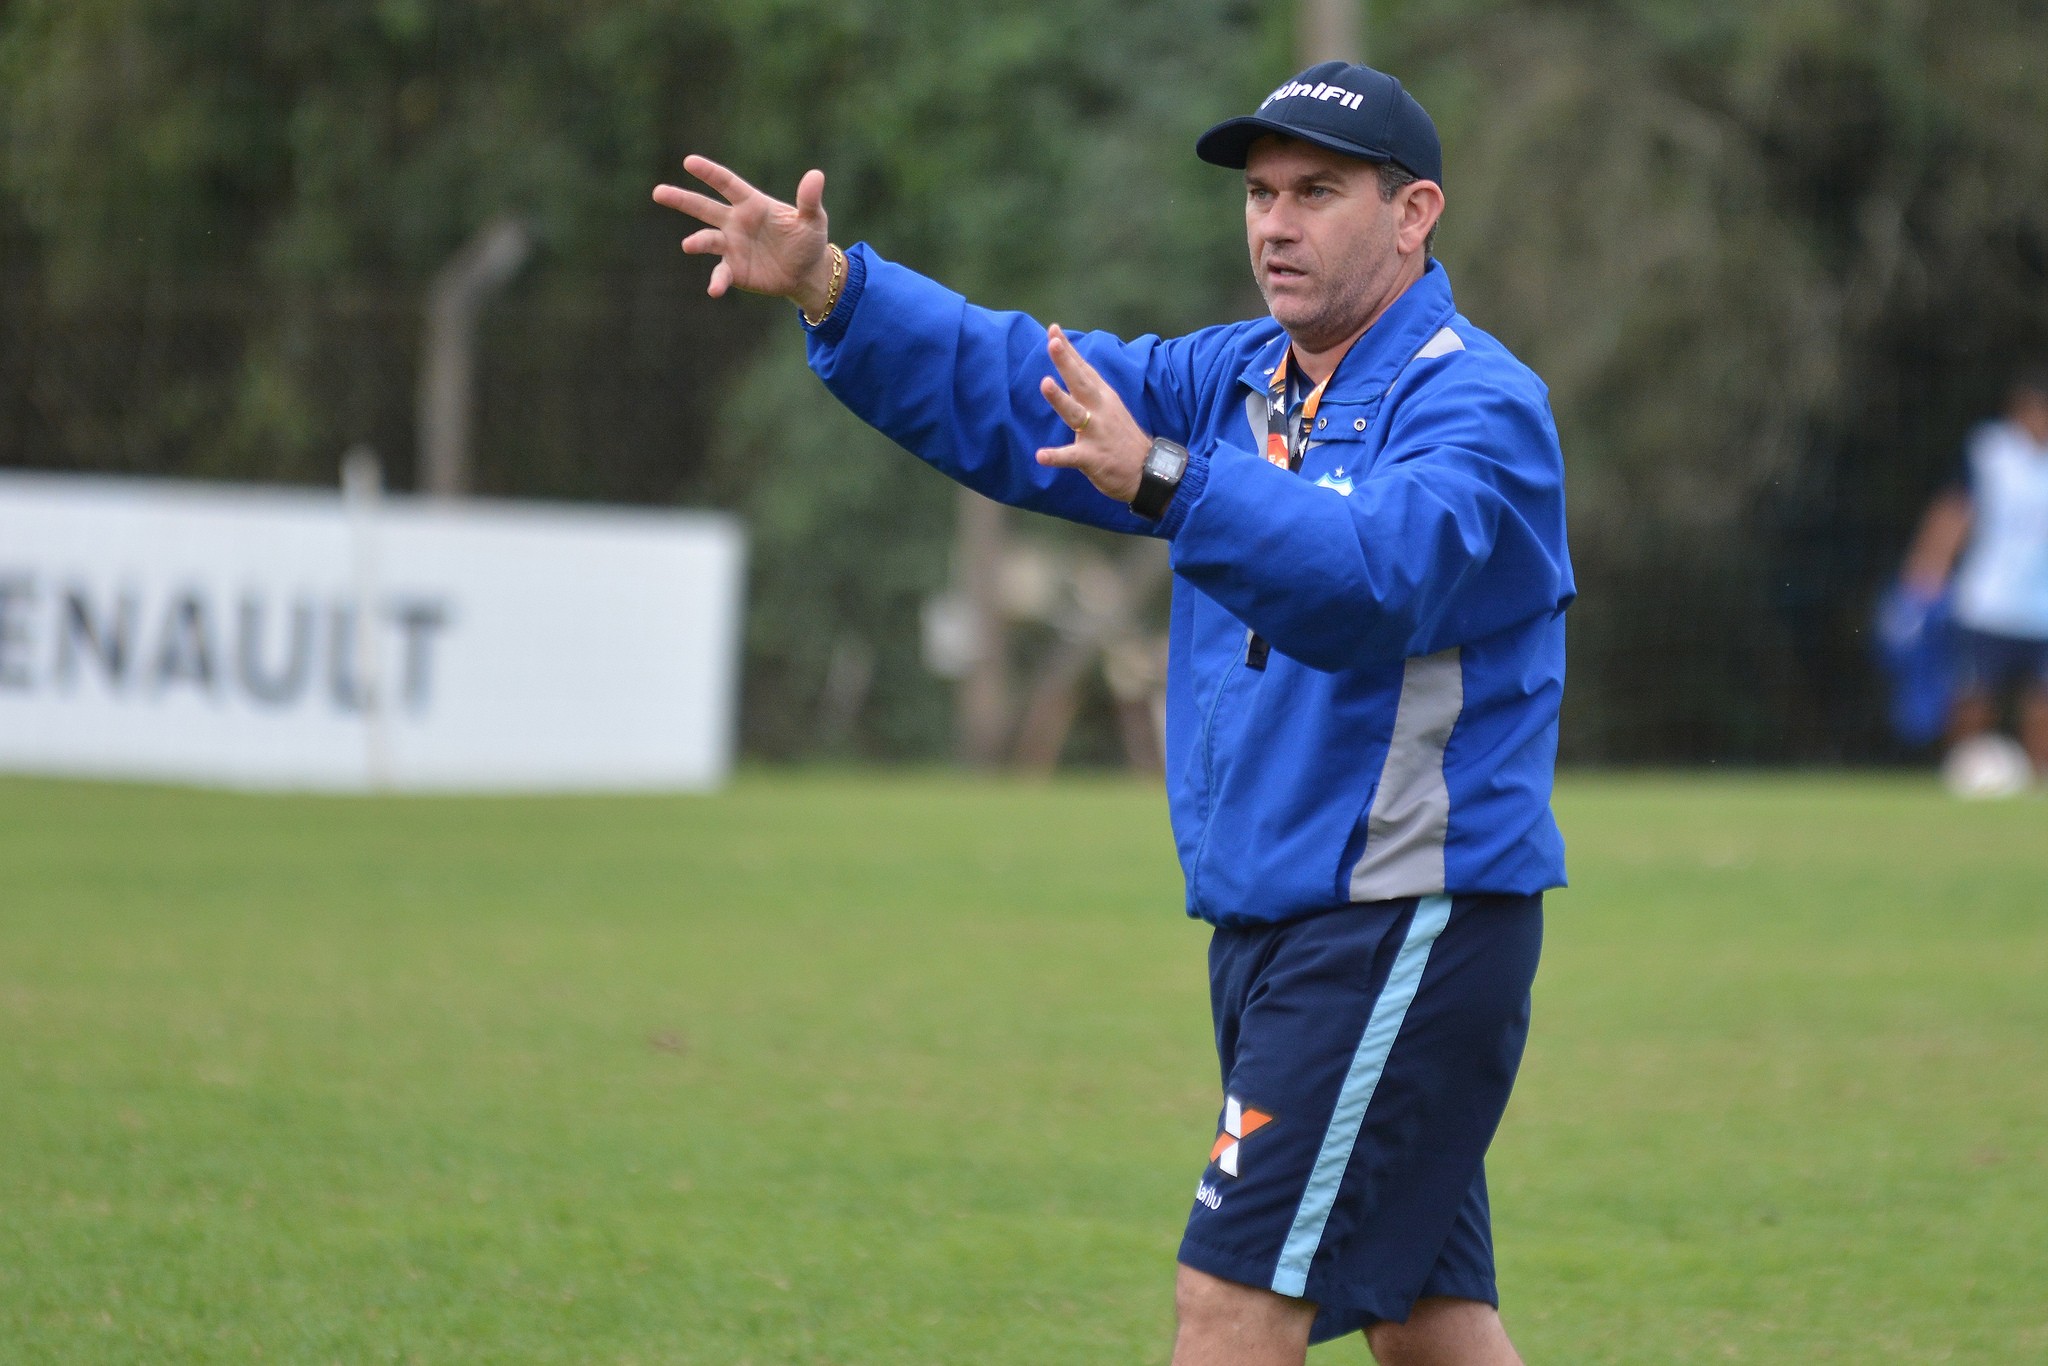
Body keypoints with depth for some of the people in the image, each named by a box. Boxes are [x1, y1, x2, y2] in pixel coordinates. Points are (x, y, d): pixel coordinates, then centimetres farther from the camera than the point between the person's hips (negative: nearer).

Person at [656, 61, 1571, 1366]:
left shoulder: (1478, 405, -14)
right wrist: (831, 288, -11)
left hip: (1405, 930, -9)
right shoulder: (1236, 380, 13)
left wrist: (1161, 480, -44)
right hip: (1270, 920, 9)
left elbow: (1375, 574, -32)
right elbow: (1014, 390, 5)